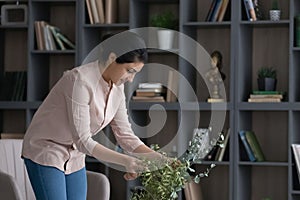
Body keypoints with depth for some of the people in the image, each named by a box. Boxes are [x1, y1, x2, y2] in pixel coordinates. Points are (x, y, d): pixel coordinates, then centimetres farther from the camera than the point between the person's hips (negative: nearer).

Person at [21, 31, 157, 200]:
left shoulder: (117, 86, -4)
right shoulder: (80, 80, -28)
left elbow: (125, 134, 1)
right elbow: (83, 141, -29)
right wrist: (125, 160, -34)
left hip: (75, 157, 8)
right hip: (46, 153, -8)